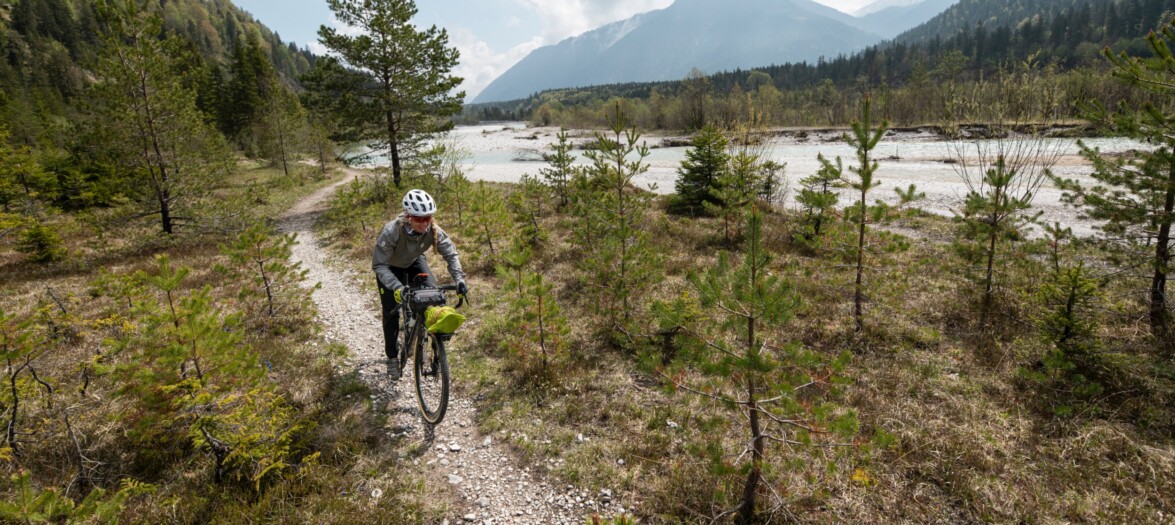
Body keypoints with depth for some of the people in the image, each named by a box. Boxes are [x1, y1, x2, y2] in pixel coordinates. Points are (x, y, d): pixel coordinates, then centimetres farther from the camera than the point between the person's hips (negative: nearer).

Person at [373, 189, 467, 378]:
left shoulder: (433, 230, -31)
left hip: (414, 262, 3)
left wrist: (459, 278, -38)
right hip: (390, 266, -3)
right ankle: (392, 357, 15)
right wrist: (397, 287, -51)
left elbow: (451, 254, -22)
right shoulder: (391, 232, -40)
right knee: (391, 311, -3)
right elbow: (379, 265, -37)